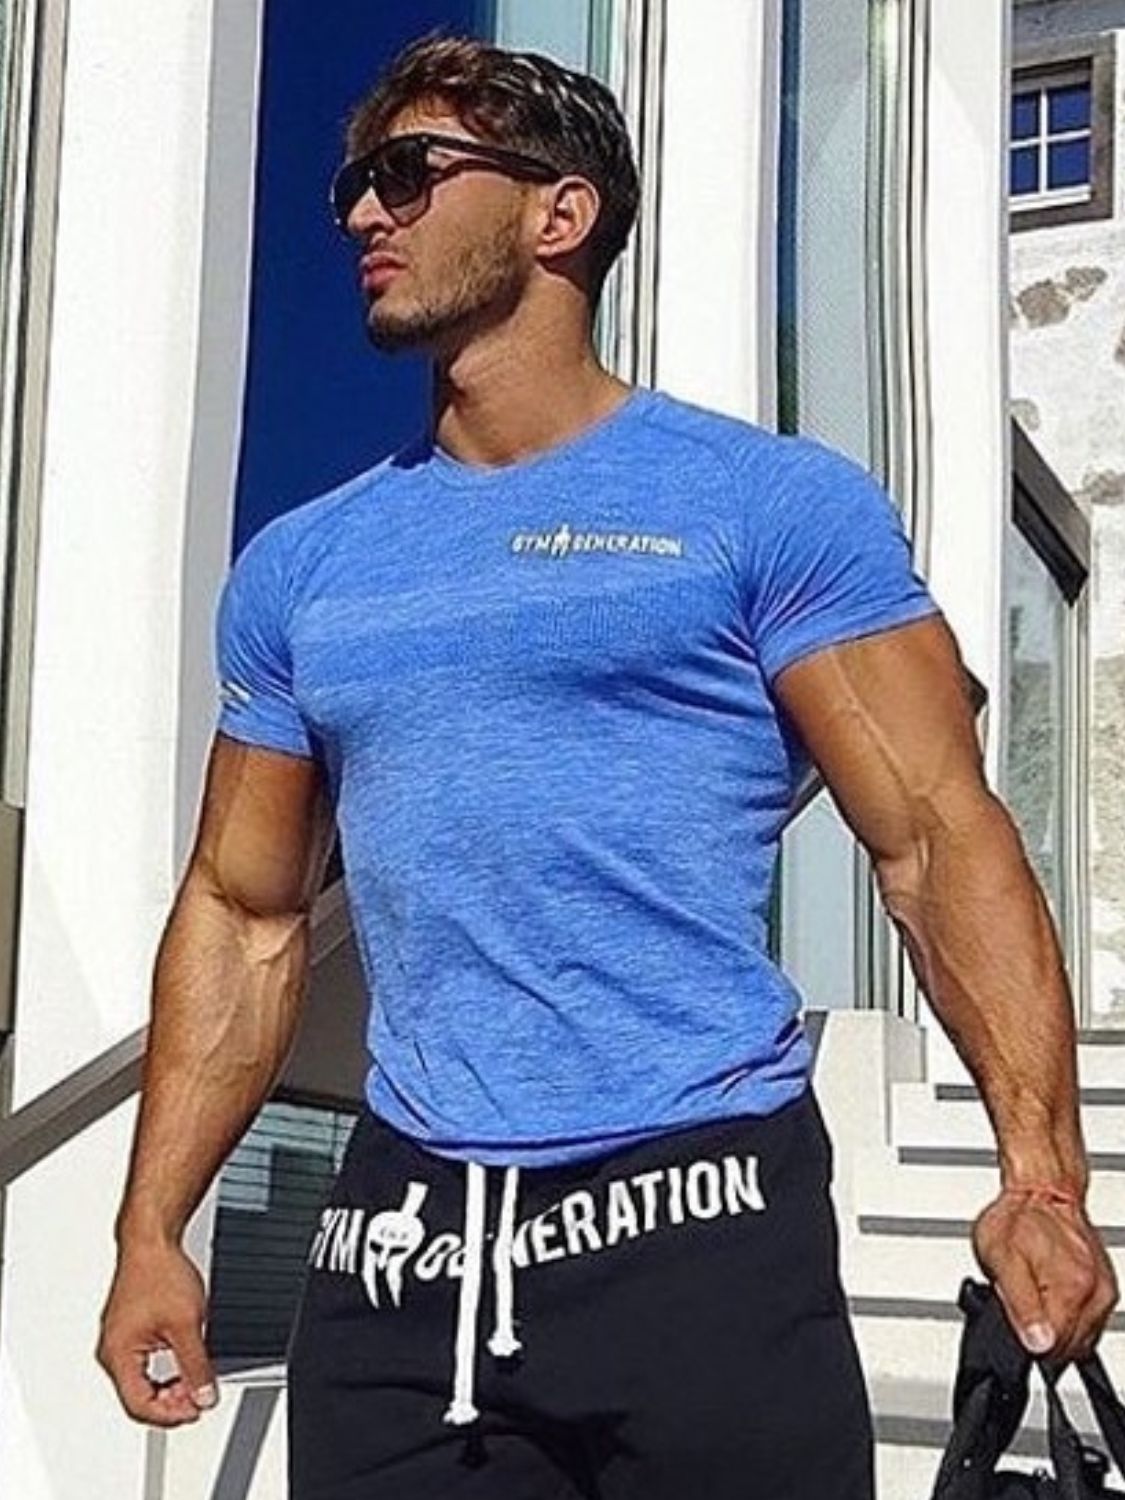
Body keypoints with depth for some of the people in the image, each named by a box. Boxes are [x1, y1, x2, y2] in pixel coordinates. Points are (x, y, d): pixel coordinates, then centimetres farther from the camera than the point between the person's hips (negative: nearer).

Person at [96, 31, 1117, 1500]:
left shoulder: (771, 501, 0)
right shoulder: (298, 566, 13)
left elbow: (938, 840, -5)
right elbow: (243, 915, 16)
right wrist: (153, 1230, 9)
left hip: (702, 1217, -4)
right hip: (396, 1247, 4)